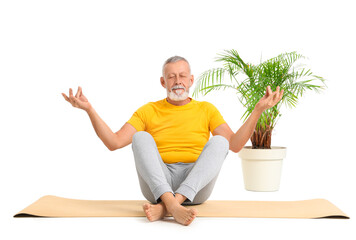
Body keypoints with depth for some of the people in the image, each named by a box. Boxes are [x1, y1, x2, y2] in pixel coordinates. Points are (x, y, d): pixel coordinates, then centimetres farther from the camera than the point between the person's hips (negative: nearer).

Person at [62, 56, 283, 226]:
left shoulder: (206, 109, 16)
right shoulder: (148, 111, 14)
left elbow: (234, 145, 3)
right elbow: (114, 142, 4)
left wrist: (258, 110, -5)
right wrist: (89, 109, -5)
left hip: (196, 186, 0)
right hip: (157, 185, 0)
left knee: (218, 142, -25)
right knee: (141, 137, -23)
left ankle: (166, 206, -43)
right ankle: (172, 205, -47)